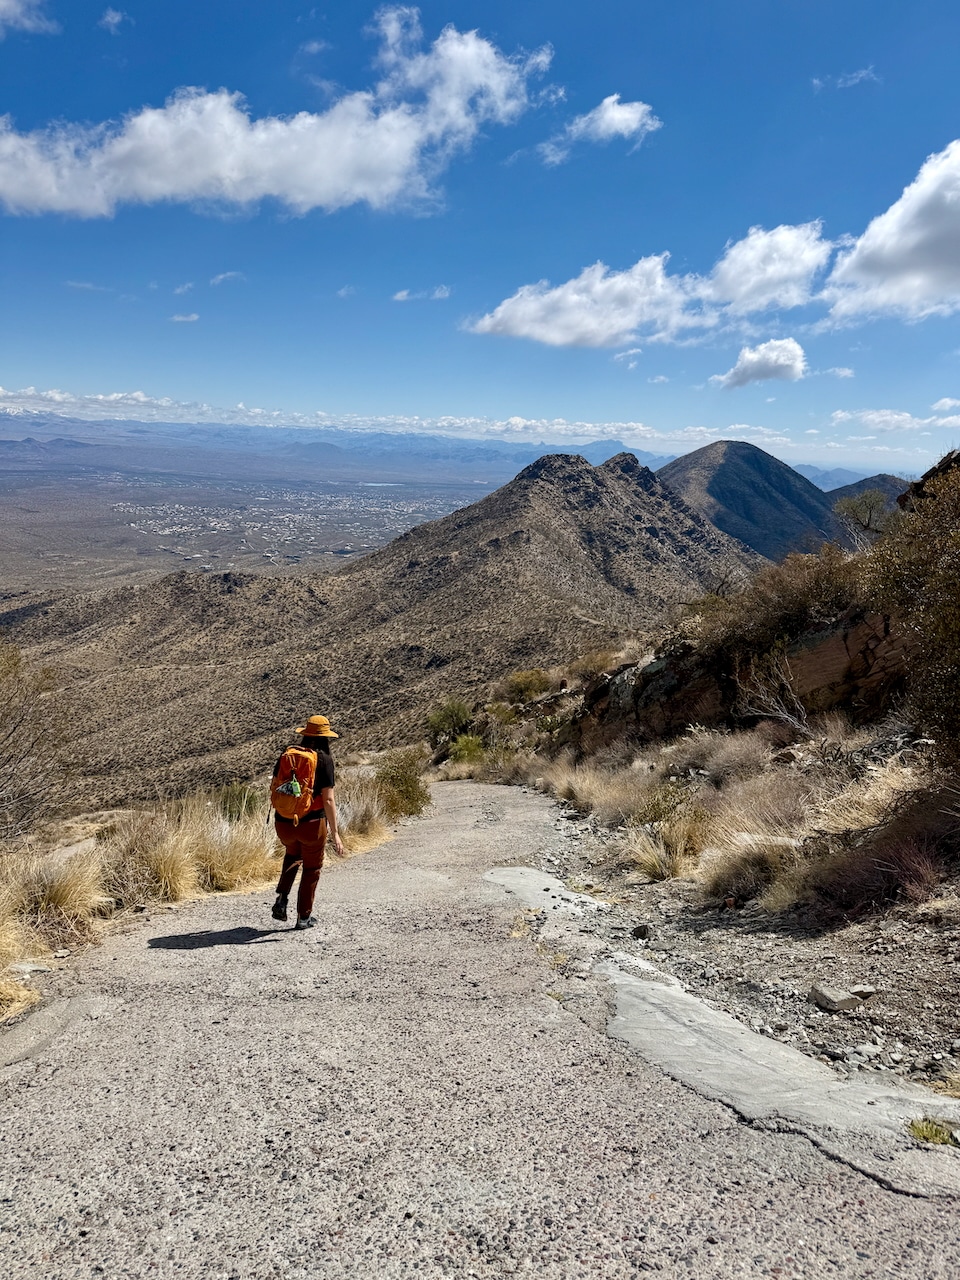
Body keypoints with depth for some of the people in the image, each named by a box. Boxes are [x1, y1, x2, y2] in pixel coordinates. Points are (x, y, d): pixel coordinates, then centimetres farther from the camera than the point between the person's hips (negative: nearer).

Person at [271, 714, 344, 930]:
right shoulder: (323, 759, -10)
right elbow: (328, 799, -15)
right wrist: (334, 833, -13)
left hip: (284, 823, 4)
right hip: (311, 823, -4)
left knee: (292, 855, 33)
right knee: (311, 868, 17)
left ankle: (281, 898, 16)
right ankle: (304, 917, 24)